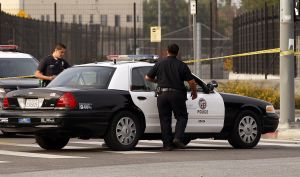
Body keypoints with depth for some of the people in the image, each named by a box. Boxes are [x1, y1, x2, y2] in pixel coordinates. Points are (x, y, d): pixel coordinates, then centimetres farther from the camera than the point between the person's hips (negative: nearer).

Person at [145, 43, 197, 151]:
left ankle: (167, 144, 2)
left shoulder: (159, 64, 6)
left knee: (165, 120, 6)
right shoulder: (182, 65, 0)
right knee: (182, 117, 10)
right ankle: (178, 138, -10)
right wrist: (194, 93, 15)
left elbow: (148, 78, 11)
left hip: (162, 95, 2)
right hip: (177, 94, -2)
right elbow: (191, 82, -3)